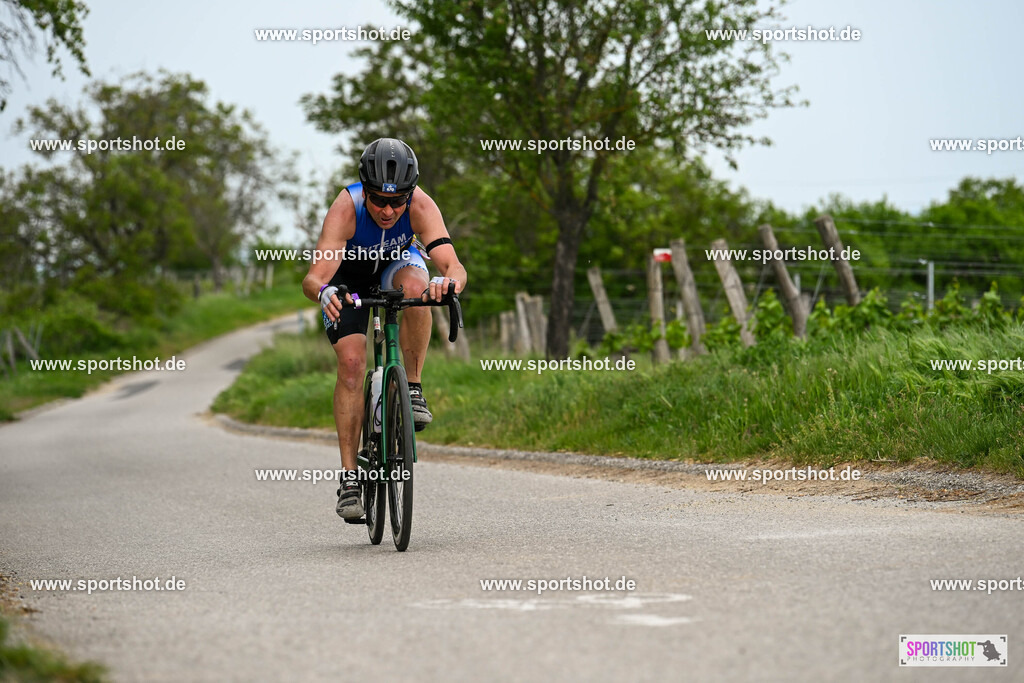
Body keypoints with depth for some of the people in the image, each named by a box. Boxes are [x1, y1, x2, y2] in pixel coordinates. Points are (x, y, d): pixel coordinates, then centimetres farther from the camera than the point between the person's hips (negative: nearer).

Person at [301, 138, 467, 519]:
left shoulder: (420, 205, -35)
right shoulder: (346, 209, -38)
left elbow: (454, 266, -44)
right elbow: (312, 278, -46)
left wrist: (448, 281, -67)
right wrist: (324, 292, -69)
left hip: (397, 262, 1)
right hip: (350, 275, -1)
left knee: (415, 287, -35)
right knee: (351, 362, -17)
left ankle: (413, 390, -18)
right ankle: (350, 476, -10)